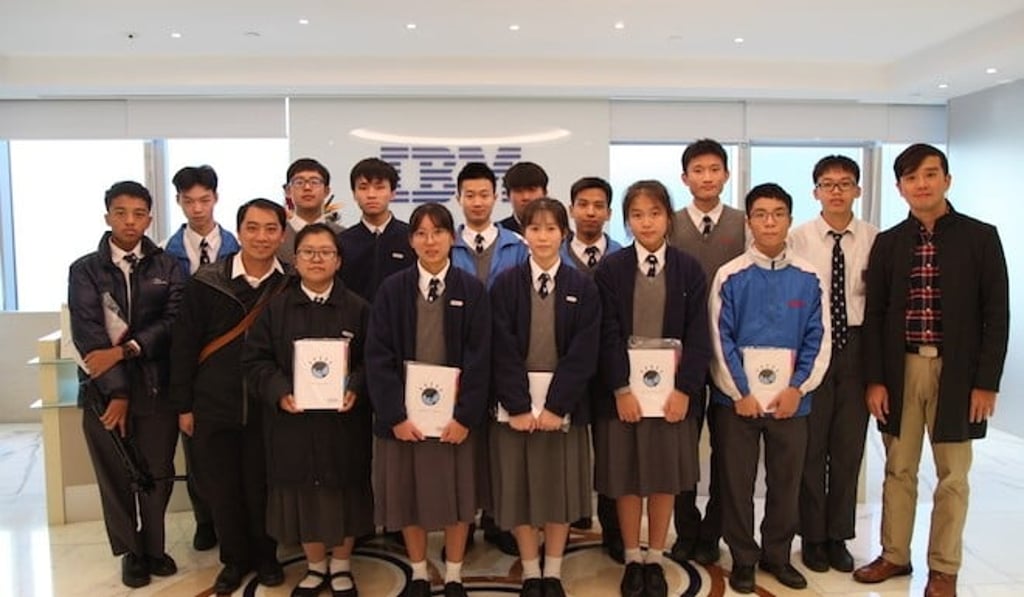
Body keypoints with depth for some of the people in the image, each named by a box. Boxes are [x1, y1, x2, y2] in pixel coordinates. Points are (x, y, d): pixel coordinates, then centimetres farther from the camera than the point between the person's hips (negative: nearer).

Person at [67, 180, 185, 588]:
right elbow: (87, 333, -6)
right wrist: (116, 391, -13)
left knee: (157, 472, 6)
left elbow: (173, 322, -4)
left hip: (156, 384, 1)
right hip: (103, 387, 0)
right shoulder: (85, 270, 3)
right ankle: (131, 552, 27)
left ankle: (154, 548, 26)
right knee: (116, 474, 8)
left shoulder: (167, 267, 6)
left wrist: (123, 350, -16)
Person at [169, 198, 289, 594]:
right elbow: (183, 346, -1)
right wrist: (183, 405, 0)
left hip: (269, 407, 0)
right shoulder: (206, 283, -5)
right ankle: (235, 558, 31)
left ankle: (265, 555, 31)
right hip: (214, 406, 1)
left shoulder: (293, 285, -4)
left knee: (262, 485, 9)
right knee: (221, 487, 11)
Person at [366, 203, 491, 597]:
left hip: (456, 414, 0)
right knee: (408, 494, 11)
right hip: (404, 413, 1)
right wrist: (395, 414, -13)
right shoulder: (392, 289, -1)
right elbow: (378, 356, -5)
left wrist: (466, 415, -13)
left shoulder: (472, 290, -2)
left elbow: (479, 358, -6)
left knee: (457, 494, 10)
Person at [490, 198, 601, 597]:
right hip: (515, 405, 0)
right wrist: (519, 406, -13)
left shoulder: (583, 287, 1)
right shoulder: (505, 285, 0)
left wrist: (556, 406, -14)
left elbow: (583, 352, -6)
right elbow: (502, 350, -5)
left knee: (560, 487, 8)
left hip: (564, 405, 0)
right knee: (518, 488, 6)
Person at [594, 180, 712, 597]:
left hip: (673, 391, 1)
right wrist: (621, 389, -12)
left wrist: (684, 389, -11)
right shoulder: (610, 268, -1)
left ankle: (655, 560, 26)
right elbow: (607, 336, -5)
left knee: (665, 478, 10)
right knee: (625, 478, 8)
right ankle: (632, 560, 24)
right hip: (622, 392, -1)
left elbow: (697, 336, -2)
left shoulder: (689, 269, 2)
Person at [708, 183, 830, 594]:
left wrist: (797, 388, -8)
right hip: (738, 397, -1)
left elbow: (818, 339, 0)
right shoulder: (730, 277, -6)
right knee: (737, 481, 9)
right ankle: (743, 558, 25)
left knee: (786, 481, 13)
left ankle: (777, 555, 32)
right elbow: (720, 339, -6)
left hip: (790, 398, 2)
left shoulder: (808, 278, -1)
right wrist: (740, 393, -9)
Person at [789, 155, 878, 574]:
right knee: (811, 443, 8)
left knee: (849, 444, 11)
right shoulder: (797, 239, -4)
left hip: (856, 346, 2)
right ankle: (812, 536, 25)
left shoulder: (875, 240, -1)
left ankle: (839, 536, 28)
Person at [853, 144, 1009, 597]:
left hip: (956, 372, -1)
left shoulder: (980, 237, -1)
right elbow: (874, 315, 4)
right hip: (900, 369, 2)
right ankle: (894, 555, 27)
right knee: (898, 470, 12)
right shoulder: (888, 242, 4)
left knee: (952, 477, 9)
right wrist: (874, 379, -2)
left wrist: (987, 382, -7)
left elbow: (996, 314, -2)